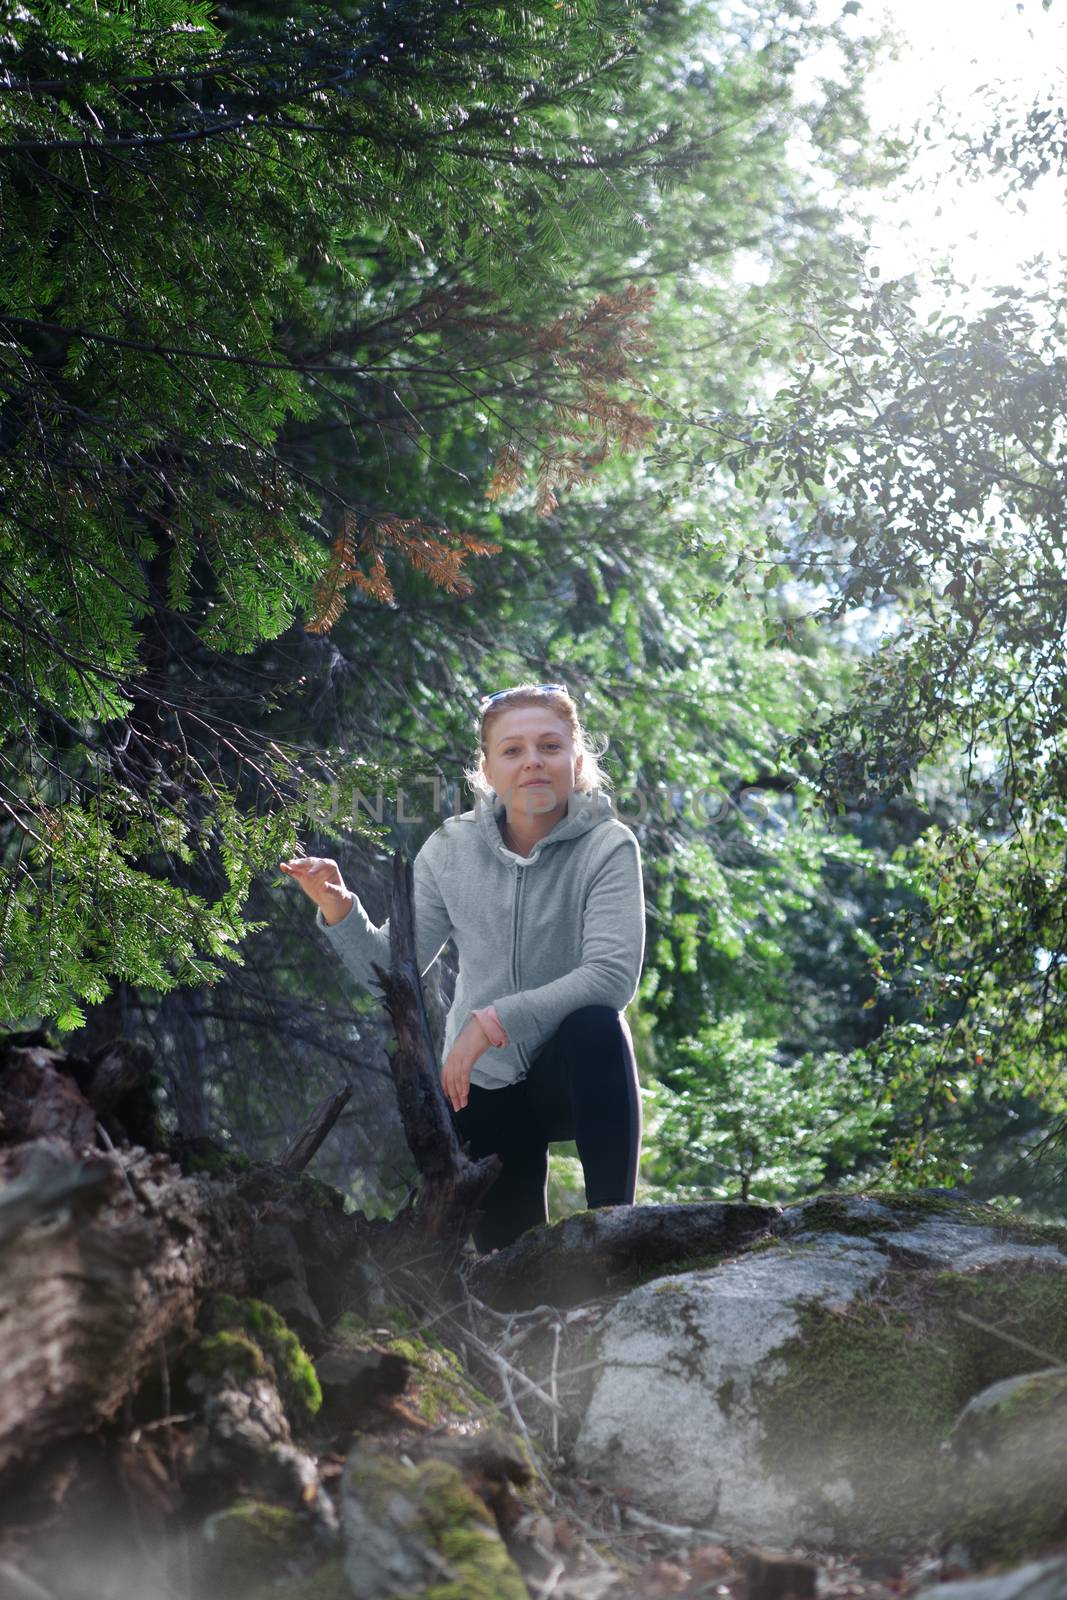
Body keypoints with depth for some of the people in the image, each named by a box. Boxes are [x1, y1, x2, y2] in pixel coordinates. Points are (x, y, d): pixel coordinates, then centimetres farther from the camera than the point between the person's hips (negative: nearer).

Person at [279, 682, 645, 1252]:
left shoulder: (607, 845, -15)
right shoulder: (451, 849, -5)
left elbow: (612, 975, -28)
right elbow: (391, 969, -2)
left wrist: (492, 1022, -34)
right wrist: (338, 909, -20)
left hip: (578, 1075, -3)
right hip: (484, 1083, 3)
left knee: (595, 1024, -36)